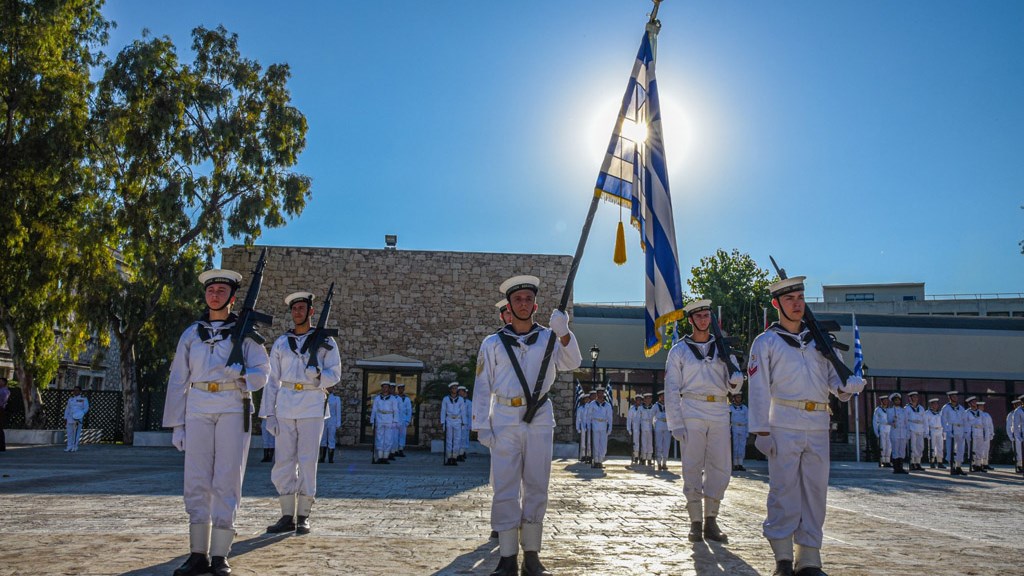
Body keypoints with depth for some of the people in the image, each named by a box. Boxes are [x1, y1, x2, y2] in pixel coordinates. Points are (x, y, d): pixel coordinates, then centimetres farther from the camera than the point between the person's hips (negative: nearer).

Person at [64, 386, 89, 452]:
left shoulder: (84, 399, 3)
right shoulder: (71, 399, 15)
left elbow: (86, 408, -4)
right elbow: (67, 409, 15)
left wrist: (81, 414, -21)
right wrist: (65, 419, 9)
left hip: (78, 418, -4)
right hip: (70, 418, 4)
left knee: (76, 433, -6)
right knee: (70, 433, 4)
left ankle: (75, 447, -2)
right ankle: (69, 447, 9)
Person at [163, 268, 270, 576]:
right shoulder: (191, 333, 13)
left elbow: (261, 372, 2)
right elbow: (178, 380, 10)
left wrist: (239, 378, -20)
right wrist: (176, 423, 5)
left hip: (233, 409, -2)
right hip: (198, 410, 2)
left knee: (227, 481, -4)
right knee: (196, 481, -1)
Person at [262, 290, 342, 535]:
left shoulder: (325, 341, 5)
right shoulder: (281, 343, 13)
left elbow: (334, 375, 2)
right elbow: (273, 380, 12)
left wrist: (318, 374, -20)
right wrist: (269, 413, 6)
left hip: (313, 406, -3)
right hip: (285, 405, 3)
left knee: (307, 460, -3)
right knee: (284, 460, 2)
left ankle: (303, 517, 6)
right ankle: (287, 516, 12)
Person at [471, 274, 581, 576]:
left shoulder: (549, 338, 7)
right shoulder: (493, 343, 6)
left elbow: (572, 363, -9)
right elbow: (482, 387, 6)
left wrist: (563, 333, -26)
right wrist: (481, 425, -1)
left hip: (540, 420, 1)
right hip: (504, 421, -1)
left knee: (536, 487, 5)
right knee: (505, 488, -1)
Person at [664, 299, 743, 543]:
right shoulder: (679, 350, 6)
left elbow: (732, 387, 13)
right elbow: (672, 389, 2)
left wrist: (735, 381, -12)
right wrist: (676, 424, -6)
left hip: (719, 413, 3)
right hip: (692, 413, -3)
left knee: (719, 467, 1)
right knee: (692, 467, -2)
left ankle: (711, 521, 12)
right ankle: (695, 523, 6)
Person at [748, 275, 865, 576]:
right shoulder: (766, 342, 4)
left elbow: (834, 377, 14)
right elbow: (759, 390, -2)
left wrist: (846, 386, -11)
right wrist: (761, 430, -8)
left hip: (819, 426, 4)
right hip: (784, 425, -4)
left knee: (815, 490, 5)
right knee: (784, 489, -5)